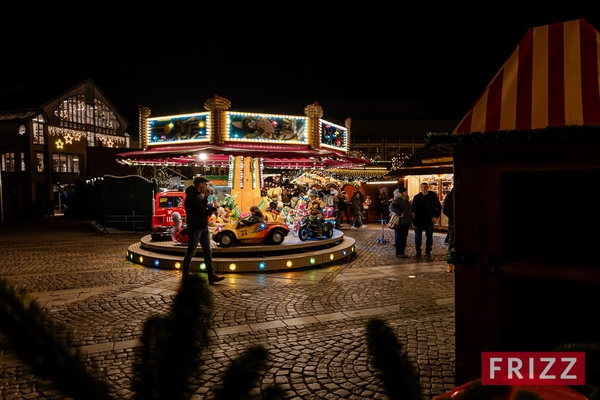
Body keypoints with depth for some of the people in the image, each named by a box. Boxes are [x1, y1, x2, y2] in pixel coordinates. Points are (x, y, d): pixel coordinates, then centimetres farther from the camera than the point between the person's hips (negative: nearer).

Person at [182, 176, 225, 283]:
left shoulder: (200, 195, 16)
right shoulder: (191, 196, -13)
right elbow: (201, 209, -22)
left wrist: (207, 210, -3)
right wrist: (206, 198, -9)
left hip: (204, 228, 9)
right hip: (195, 228, -9)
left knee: (208, 252, 4)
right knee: (191, 252, 2)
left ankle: (211, 275, 5)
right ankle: (185, 274, 15)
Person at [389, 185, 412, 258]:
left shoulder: (406, 199, 18)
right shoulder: (397, 200, -12)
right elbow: (391, 207, -28)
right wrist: (399, 213, -31)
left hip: (406, 222, 9)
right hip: (400, 223, -9)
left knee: (404, 237, 12)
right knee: (399, 237, -2)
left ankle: (402, 252, 20)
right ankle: (398, 253, 4)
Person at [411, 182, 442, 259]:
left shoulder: (433, 196, 1)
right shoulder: (416, 197, 5)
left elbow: (439, 207, 8)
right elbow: (412, 208, 7)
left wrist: (436, 217, -2)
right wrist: (413, 219, -6)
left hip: (429, 221, -1)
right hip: (418, 221, 1)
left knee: (429, 236, 4)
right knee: (418, 236, 5)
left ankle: (428, 252, 15)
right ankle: (418, 252, 16)